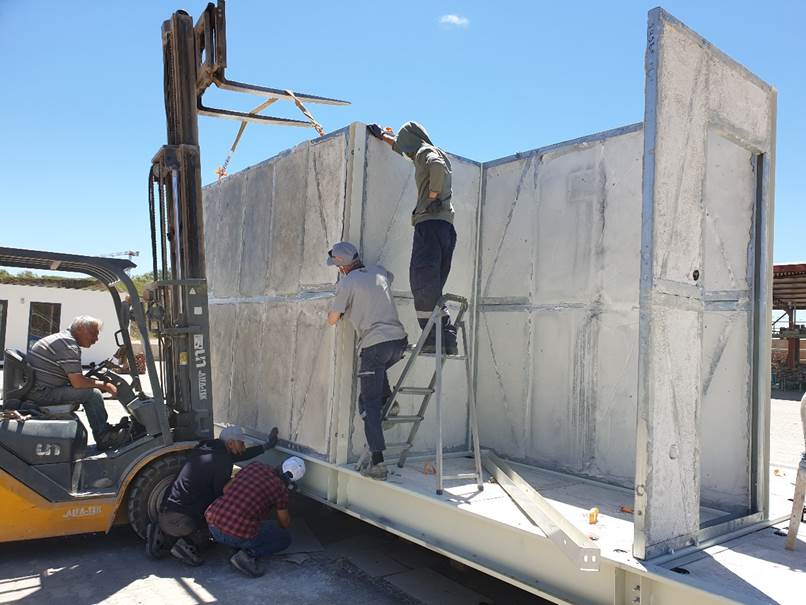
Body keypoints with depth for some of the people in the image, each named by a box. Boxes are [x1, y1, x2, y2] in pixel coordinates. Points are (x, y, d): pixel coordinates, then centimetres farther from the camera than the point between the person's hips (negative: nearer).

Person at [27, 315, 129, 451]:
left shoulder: (61, 338, 15)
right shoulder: (69, 346, -18)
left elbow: (74, 378, 20)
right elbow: (78, 382, -24)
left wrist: (98, 382, 9)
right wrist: (104, 385, -10)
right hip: (42, 393, -11)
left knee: (91, 389, 15)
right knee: (93, 394, -16)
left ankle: (106, 429, 17)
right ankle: (104, 439, -5)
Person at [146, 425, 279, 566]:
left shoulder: (205, 448, 13)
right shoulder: (222, 461, -13)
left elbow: (237, 455, 23)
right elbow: (222, 494, -8)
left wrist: (265, 446, 25)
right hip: (180, 520, -9)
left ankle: (162, 536, 15)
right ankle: (188, 544, -6)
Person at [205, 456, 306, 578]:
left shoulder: (255, 466, 10)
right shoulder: (281, 489, -3)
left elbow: (226, 489, 20)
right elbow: (285, 523, 12)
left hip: (212, 523, 6)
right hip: (238, 534, -6)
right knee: (285, 538, 16)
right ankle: (248, 554, -4)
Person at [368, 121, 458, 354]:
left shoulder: (426, 152, 3)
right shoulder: (437, 153, 31)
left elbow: (438, 167, -23)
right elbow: (404, 147, 49)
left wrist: (433, 194, -12)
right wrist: (382, 136, 57)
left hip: (430, 222, -9)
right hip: (445, 225, 9)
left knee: (423, 283, -15)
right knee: (431, 287, 5)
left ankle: (434, 339, -21)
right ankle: (447, 339, -2)